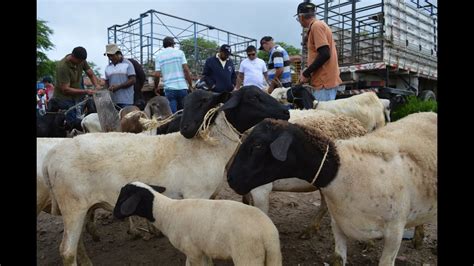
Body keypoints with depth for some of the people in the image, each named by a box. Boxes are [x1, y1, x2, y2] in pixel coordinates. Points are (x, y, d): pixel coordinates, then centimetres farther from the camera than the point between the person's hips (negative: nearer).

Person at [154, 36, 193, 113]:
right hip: (182, 87, 0)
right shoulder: (179, 52, 5)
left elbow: (157, 75, 1)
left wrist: (156, 87, 16)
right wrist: (190, 85, 2)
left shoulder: (159, 55, 7)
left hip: (169, 88, 0)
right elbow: (186, 70, -4)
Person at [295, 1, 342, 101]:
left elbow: (324, 54, -19)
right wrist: (308, 71, 17)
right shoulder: (320, 25, 19)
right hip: (325, 80, 10)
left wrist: (306, 74, -12)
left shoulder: (316, 26, -9)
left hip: (324, 82, -10)